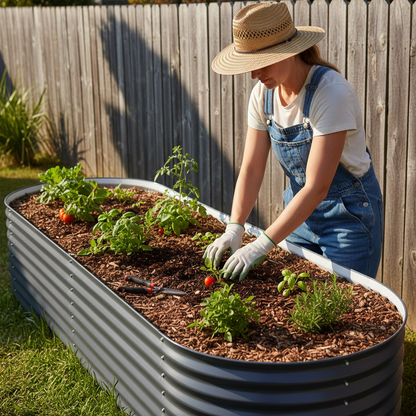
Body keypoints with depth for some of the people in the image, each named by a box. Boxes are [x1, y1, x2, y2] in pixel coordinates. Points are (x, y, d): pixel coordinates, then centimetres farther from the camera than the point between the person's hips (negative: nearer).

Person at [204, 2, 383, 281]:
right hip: (302, 210, 6)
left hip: (350, 213, -6)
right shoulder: (262, 93, -6)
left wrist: (262, 246, -32)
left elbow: (317, 187, -30)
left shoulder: (331, 92, -27)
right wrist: (234, 229, -19)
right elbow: (252, 168, -5)